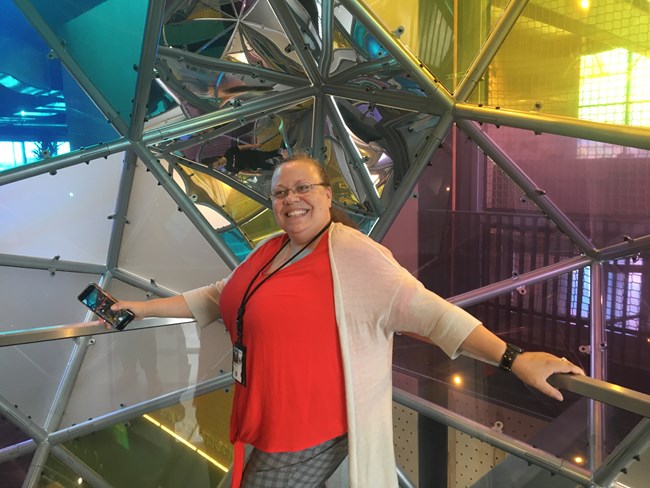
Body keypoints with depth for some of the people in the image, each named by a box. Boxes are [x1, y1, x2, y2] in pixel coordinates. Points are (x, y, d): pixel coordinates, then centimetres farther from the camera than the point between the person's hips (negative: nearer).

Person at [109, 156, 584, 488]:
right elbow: (217, 297, 17)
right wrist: (141, 308, 18)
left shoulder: (352, 254, -18)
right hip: (264, 422, 8)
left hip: (311, 435, -7)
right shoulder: (269, 251, 5)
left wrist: (513, 358, -29)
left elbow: (427, 310, -22)